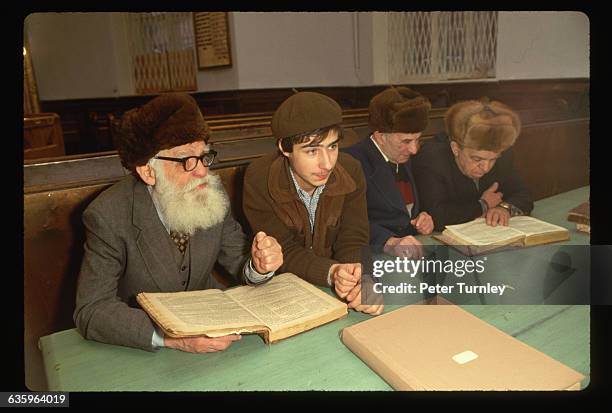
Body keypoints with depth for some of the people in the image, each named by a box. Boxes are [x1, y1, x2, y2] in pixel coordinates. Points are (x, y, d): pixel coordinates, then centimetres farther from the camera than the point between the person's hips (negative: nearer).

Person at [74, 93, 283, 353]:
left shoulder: (211, 192, -10)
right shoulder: (108, 217, -20)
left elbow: (239, 264, -2)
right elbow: (91, 311, -21)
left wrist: (259, 268, -25)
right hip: (143, 349, -3)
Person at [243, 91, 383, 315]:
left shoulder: (351, 172, -11)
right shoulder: (258, 179, -20)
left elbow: (353, 240, -11)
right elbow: (283, 252, -18)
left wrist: (360, 279, -33)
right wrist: (331, 272, -36)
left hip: (331, 290, 3)